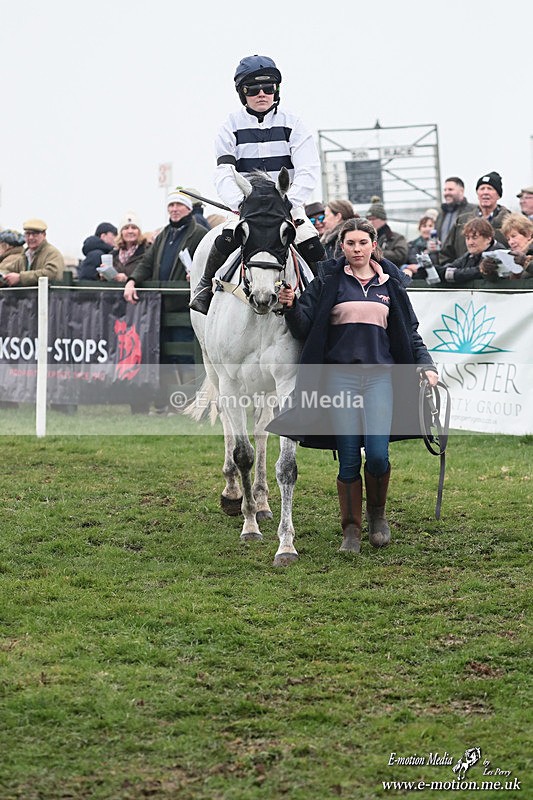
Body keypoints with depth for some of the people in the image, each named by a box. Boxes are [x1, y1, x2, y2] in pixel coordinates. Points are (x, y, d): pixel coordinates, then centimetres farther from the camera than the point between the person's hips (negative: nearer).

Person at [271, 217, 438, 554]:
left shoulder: (390, 283, 12)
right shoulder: (329, 281, 5)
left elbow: (410, 332, 15)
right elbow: (304, 327, 1)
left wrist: (427, 365, 1)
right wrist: (291, 305, -19)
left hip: (380, 375, 1)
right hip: (341, 376, -1)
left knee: (378, 455, -10)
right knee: (348, 459, -2)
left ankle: (377, 513, 17)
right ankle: (351, 530, 10)